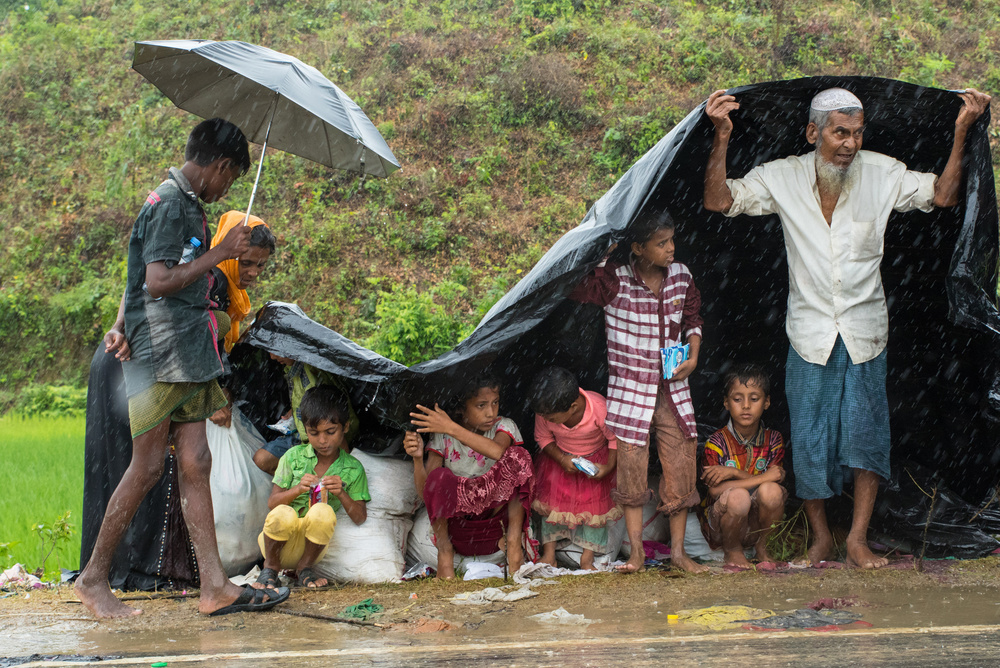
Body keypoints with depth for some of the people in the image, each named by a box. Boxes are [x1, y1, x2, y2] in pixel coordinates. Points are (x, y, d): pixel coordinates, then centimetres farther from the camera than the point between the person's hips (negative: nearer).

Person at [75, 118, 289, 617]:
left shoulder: (187, 204, 18)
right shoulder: (169, 205, -12)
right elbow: (157, 282, -20)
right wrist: (218, 254, -14)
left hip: (189, 358, 9)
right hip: (160, 356, -9)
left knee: (195, 464, 4)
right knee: (147, 467, -4)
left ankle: (215, 585, 2)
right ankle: (94, 578, 8)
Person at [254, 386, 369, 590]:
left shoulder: (353, 469, 3)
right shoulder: (294, 456, 1)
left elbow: (360, 518, 1)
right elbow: (272, 503, 0)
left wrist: (341, 493, -17)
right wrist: (297, 490, -20)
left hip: (311, 544, 0)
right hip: (279, 544, 0)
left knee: (323, 511, -32)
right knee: (283, 514, -36)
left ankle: (305, 567, -6)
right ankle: (270, 566, -5)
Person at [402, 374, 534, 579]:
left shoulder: (503, 426, -3)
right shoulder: (442, 437, -3)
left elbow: (497, 451, -30)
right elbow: (424, 491, -9)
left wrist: (452, 428, -32)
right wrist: (417, 458, -28)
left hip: (495, 511, 0)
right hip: (456, 517, 0)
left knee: (517, 455, -23)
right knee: (439, 477, -32)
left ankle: (513, 539, -20)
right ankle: (444, 549, -12)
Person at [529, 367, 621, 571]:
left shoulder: (599, 409, -34)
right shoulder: (544, 412, -26)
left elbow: (615, 439, -16)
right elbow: (543, 438, -6)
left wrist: (608, 467, -25)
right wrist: (562, 459, -20)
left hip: (596, 459, -2)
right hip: (560, 457, 2)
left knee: (595, 499, -11)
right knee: (552, 498, -10)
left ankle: (587, 558, -1)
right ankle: (549, 554, 0)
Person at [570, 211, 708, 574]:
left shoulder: (681, 276, 1)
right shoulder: (614, 279, -11)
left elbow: (693, 318, 15)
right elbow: (573, 291, -22)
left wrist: (693, 357, 0)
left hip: (672, 387, 3)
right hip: (630, 388, -3)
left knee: (680, 465, 3)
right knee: (631, 466, 0)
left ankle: (678, 550, 15)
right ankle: (636, 551, 11)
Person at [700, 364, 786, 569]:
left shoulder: (773, 440, 2)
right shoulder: (717, 443, -9)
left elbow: (775, 480, -9)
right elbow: (716, 489, -19)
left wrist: (734, 473, -19)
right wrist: (764, 477, -22)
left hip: (758, 526, 3)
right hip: (721, 527, -3)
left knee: (771, 491, -28)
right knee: (738, 495, -35)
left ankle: (762, 547, -1)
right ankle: (732, 550, -5)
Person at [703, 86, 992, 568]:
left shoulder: (882, 174, -3)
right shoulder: (781, 177, -5)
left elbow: (942, 195, 0)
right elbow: (719, 201, -8)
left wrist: (961, 132, -10)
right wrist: (722, 137, -20)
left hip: (865, 331, 1)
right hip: (810, 333, 0)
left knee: (865, 433, -1)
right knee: (809, 438, 4)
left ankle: (858, 539, 8)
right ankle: (820, 536, 20)